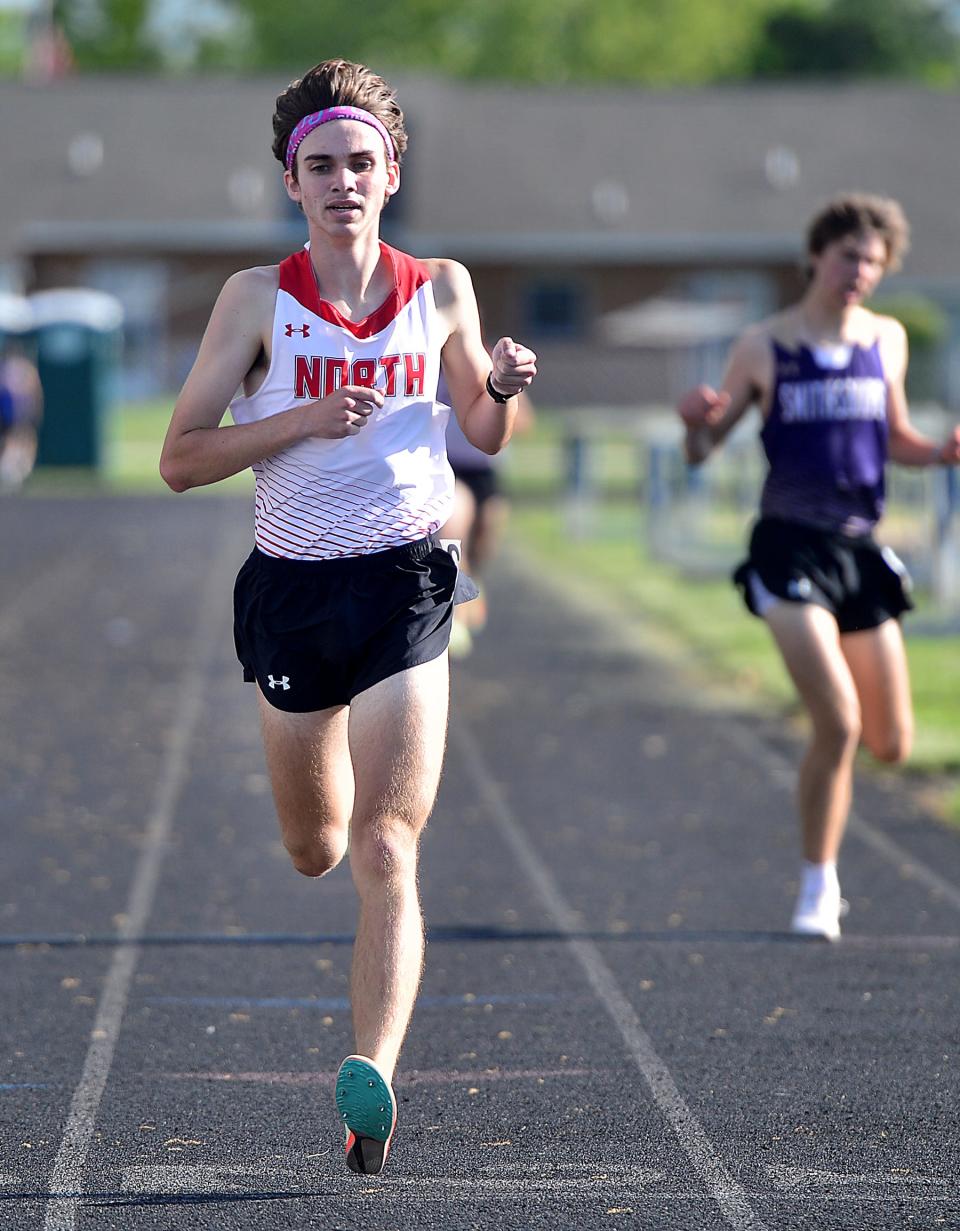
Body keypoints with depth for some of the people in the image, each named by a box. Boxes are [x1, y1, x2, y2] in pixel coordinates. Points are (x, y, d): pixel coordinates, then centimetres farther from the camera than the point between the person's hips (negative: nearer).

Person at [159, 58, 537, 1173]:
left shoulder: (441, 289, 5)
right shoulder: (258, 298, 0)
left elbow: (484, 436, 18)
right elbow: (179, 460, -2)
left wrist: (505, 386, -4)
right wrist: (301, 420, -15)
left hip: (403, 586, -1)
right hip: (291, 588, 1)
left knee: (384, 854, -15)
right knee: (313, 852, 16)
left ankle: (372, 1078, -24)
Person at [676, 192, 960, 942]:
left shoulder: (886, 341, 8)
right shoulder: (765, 348, -1)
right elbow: (703, 449, 3)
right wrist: (699, 422, -19)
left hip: (861, 549, 4)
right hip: (791, 547, -4)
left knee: (892, 744, 3)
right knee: (838, 725, -19)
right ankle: (818, 888, -4)